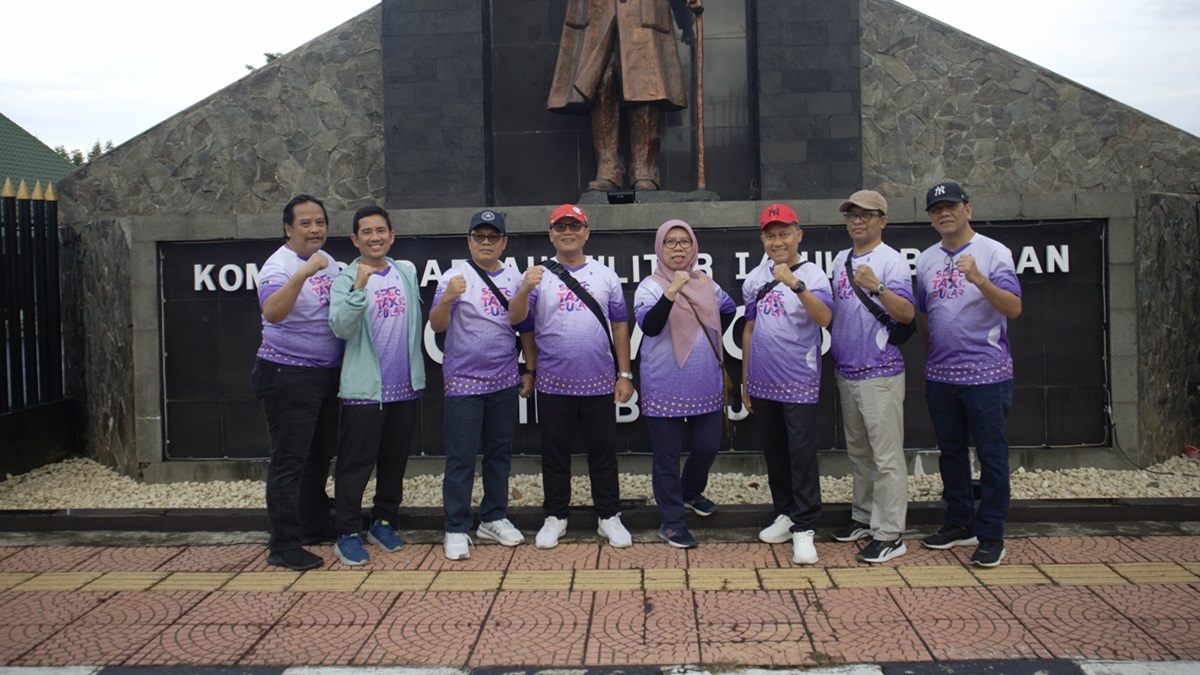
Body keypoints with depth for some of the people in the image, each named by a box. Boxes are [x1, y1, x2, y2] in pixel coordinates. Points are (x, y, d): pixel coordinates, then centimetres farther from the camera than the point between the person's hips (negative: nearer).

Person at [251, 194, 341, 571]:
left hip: (328, 374, 8)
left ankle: (315, 526, 34)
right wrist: (303, 273, -43)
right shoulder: (278, 266, -15)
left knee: (320, 456, 19)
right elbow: (272, 312, -35)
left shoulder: (327, 261, 10)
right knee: (288, 462, -4)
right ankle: (283, 547, 3)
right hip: (288, 376, -8)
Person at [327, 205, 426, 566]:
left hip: (406, 385, 5)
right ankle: (348, 534, 6)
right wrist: (359, 288, -30)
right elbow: (341, 327, -19)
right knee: (355, 462, -3)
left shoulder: (407, 272, 10)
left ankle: (384, 522, 27)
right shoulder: (346, 278, -5)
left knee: (395, 461, 13)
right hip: (364, 387, -5)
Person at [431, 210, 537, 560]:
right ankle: (456, 530, 5)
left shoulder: (514, 278, 7)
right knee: (461, 458, -2)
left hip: (504, 381, 4)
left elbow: (526, 327, 13)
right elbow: (437, 326, -11)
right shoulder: (455, 276, -5)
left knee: (500, 452, 13)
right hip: (463, 381, -4)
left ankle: (494, 518, 26)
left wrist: (530, 370, 9)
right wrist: (447, 299, -30)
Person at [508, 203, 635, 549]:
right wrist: (525, 289, -29)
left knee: (603, 452, 8)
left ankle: (609, 517, 19)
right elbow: (515, 318, -9)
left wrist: (624, 374, 5)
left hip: (599, 384, 1)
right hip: (553, 384, -1)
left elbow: (619, 326, 9)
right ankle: (554, 517, 22)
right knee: (555, 453, 9)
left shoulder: (605, 275, 8)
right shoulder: (539, 275, 2)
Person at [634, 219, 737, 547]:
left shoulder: (707, 284, 7)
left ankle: (691, 492, 41)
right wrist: (671, 292, -37)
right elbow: (649, 326, -26)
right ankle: (671, 521, 14)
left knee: (708, 446, 12)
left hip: (706, 385, 5)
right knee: (667, 455, 2)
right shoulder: (650, 286, -8)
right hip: (665, 387, -5)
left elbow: (729, 311, 27)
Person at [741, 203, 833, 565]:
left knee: (802, 455, -5)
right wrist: (745, 382, 15)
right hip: (763, 383, 6)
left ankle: (804, 529, 0)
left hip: (799, 383, -5)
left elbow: (825, 318, -25)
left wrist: (796, 285, -39)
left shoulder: (812, 275, -8)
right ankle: (785, 515, 28)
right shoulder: (755, 278, 8)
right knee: (773, 453, 14)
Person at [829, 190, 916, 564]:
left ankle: (889, 534, -2)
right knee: (858, 451, 17)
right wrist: (833, 353, 10)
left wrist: (876, 287, -31)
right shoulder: (841, 260, 14)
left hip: (880, 372, -8)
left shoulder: (891, 260, -9)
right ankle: (864, 517, 30)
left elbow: (906, 314, -18)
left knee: (886, 455, -6)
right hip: (846, 371, 8)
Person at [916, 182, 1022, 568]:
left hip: (986, 373, -5)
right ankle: (960, 524, 27)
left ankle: (990, 536, 9)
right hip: (940, 376, 5)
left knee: (991, 455, 1)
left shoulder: (993, 252, -6)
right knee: (951, 452, 14)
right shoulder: (926, 260, 9)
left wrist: (978, 279, -31)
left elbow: (1013, 308, -17)